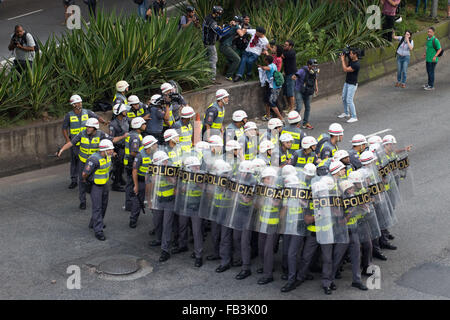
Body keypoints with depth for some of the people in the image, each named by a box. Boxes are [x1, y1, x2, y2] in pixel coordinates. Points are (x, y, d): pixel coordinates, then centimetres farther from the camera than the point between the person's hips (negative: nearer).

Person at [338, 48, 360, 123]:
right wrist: (344, 58, 5)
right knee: (344, 98, 20)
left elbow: (345, 69, -26)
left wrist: (342, 60, -17)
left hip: (352, 84, -10)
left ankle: (354, 117, -5)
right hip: (347, 83, 10)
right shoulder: (351, 60, 2)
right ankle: (346, 113, 37)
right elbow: (346, 65, 19)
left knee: (349, 100, -11)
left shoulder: (356, 64, -26)